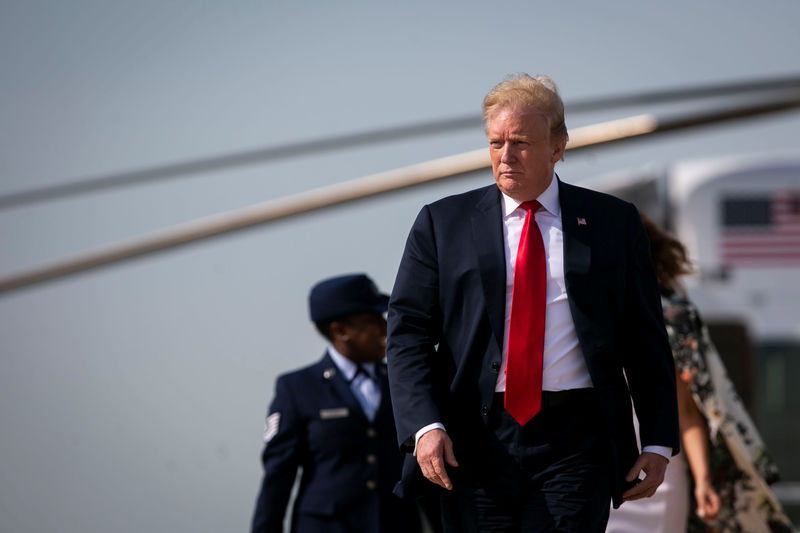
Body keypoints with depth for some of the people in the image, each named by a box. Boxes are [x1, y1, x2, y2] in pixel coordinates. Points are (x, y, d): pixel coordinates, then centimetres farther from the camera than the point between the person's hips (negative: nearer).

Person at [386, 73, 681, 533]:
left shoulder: (613, 223, 9)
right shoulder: (442, 223, 9)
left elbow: (647, 340, 10)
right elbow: (408, 330, 3)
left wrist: (660, 442, 3)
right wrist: (425, 425, -12)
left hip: (574, 443, -1)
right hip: (475, 446, 1)